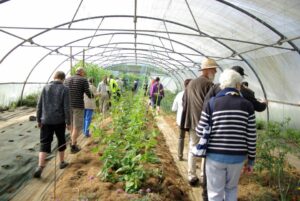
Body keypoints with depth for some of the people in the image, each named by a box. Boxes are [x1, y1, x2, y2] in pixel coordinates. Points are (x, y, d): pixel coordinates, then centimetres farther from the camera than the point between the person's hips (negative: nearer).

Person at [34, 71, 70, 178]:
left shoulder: (45, 88, 3)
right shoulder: (64, 89, -7)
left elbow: (39, 106, 5)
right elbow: (66, 108, -9)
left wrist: (38, 120, 14)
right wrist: (68, 122, -2)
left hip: (46, 121, 2)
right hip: (59, 121, -2)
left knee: (44, 143, 5)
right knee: (61, 141, 16)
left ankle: (40, 166, -6)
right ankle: (62, 162, 28)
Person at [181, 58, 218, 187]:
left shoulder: (190, 84, 11)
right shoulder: (209, 84, -10)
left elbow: (184, 104, 14)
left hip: (192, 122, 6)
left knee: (192, 149, 12)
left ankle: (191, 176, 16)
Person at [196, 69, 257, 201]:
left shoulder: (211, 103, -8)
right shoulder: (247, 105, -3)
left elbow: (201, 132, -6)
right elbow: (251, 137, -2)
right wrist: (251, 160, 10)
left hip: (215, 155, -2)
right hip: (237, 156, 2)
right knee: (231, 188, 26)